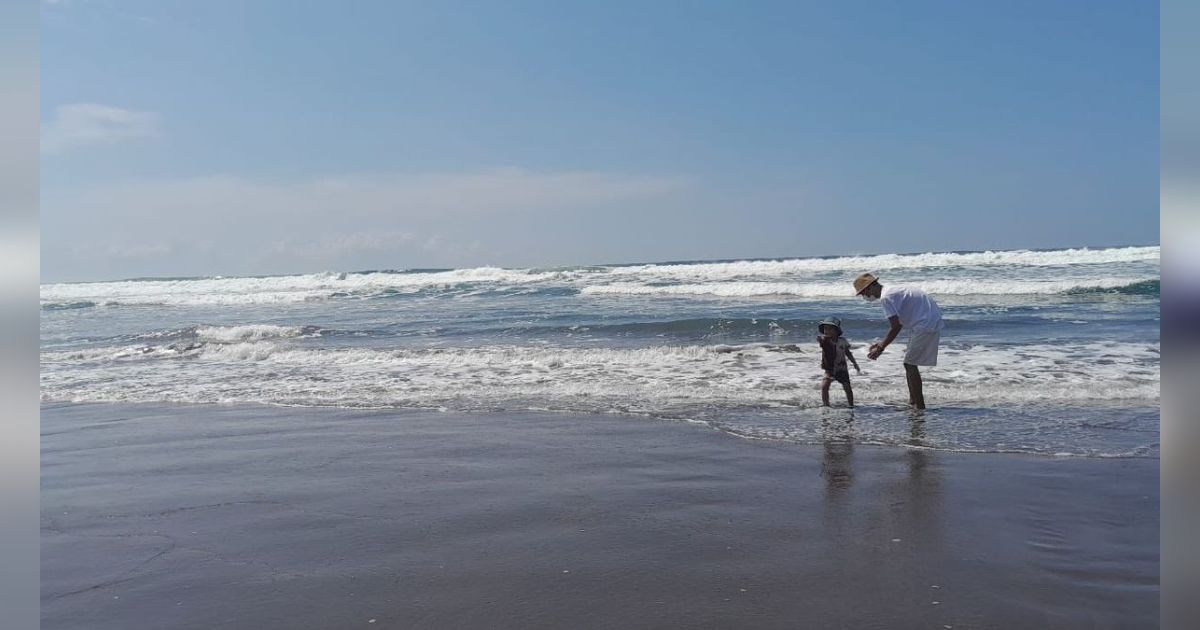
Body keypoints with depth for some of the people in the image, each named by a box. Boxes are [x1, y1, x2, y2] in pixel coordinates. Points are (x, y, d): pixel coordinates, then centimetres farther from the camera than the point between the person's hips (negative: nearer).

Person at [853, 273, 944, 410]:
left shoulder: (886, 298, -15)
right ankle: (913, 402, 23)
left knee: (910, 364, -6)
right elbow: (898, 325, 21)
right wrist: (881, 344, 19)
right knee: (910, 363, 16)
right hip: (933, 323, 10)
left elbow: (896, 327, -18)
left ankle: (919, 406, -4)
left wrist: (880, 349, -10)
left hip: (926, 325, -10)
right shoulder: (892, 291, 17)